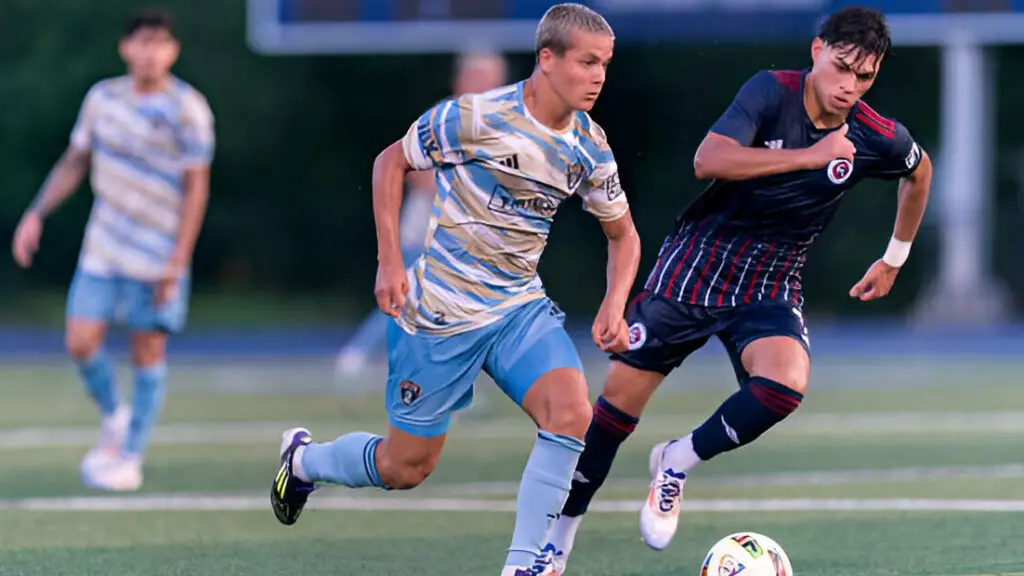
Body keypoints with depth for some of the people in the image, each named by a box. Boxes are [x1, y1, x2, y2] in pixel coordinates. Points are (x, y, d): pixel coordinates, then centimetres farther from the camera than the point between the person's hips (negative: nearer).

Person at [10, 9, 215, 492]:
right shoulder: (103, 98, 4)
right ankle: (113, 418, 23)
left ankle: (131, 459, 12)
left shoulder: (187, 109, -10)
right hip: (104, 250, 4)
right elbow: (74, 163, 16)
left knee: (148, 352, 1)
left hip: (158, 258, -4)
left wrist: (178, 261, -14)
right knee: (81, 342, -4)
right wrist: (37, 214, 6)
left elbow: (196, 188, -10)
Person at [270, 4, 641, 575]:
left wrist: (614, 307, -6)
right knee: (407, 467, 5)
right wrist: (389, 261, -10)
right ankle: (303, 458, 38)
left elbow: (623, 234, 12)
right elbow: (391, 162, -4)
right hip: (442, 313, -4)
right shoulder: (475, 117, -19)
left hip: (522, 305, 4)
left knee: (572, 410, -23)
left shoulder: (590, 147, -2)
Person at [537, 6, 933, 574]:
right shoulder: (773, 91, -16)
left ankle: (678, 462, -1)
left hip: (769, 284, 1)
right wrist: (808, 156, -34)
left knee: (785, 385, -29)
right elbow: (709, 160, -31)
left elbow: (919, 173, 17)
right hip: (693, 263, -1)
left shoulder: (879, 139, -8)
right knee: (618, 401, -1)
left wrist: (894, 259, 22)